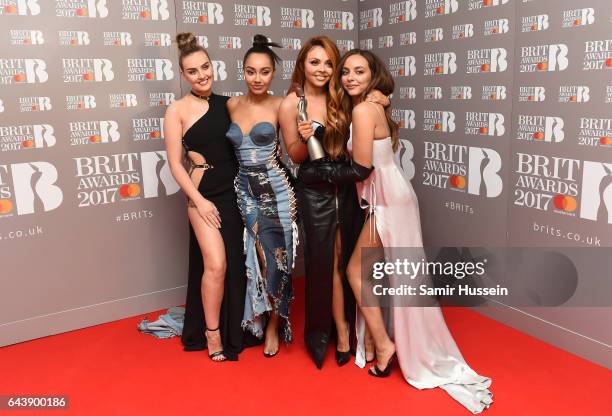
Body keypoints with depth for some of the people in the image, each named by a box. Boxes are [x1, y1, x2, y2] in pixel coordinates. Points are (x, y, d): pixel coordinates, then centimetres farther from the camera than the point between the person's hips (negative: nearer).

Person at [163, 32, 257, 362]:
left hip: (237, 190, 4)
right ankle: (212, 334, 11)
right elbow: (175, 164, -5)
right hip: (205, 193, -4)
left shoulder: (228, 103, 8)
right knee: (216, 265, -11)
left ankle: (234, 329, 30)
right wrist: (198, 200, -12)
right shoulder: (178, 110, -3)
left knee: (238, 264, 10)